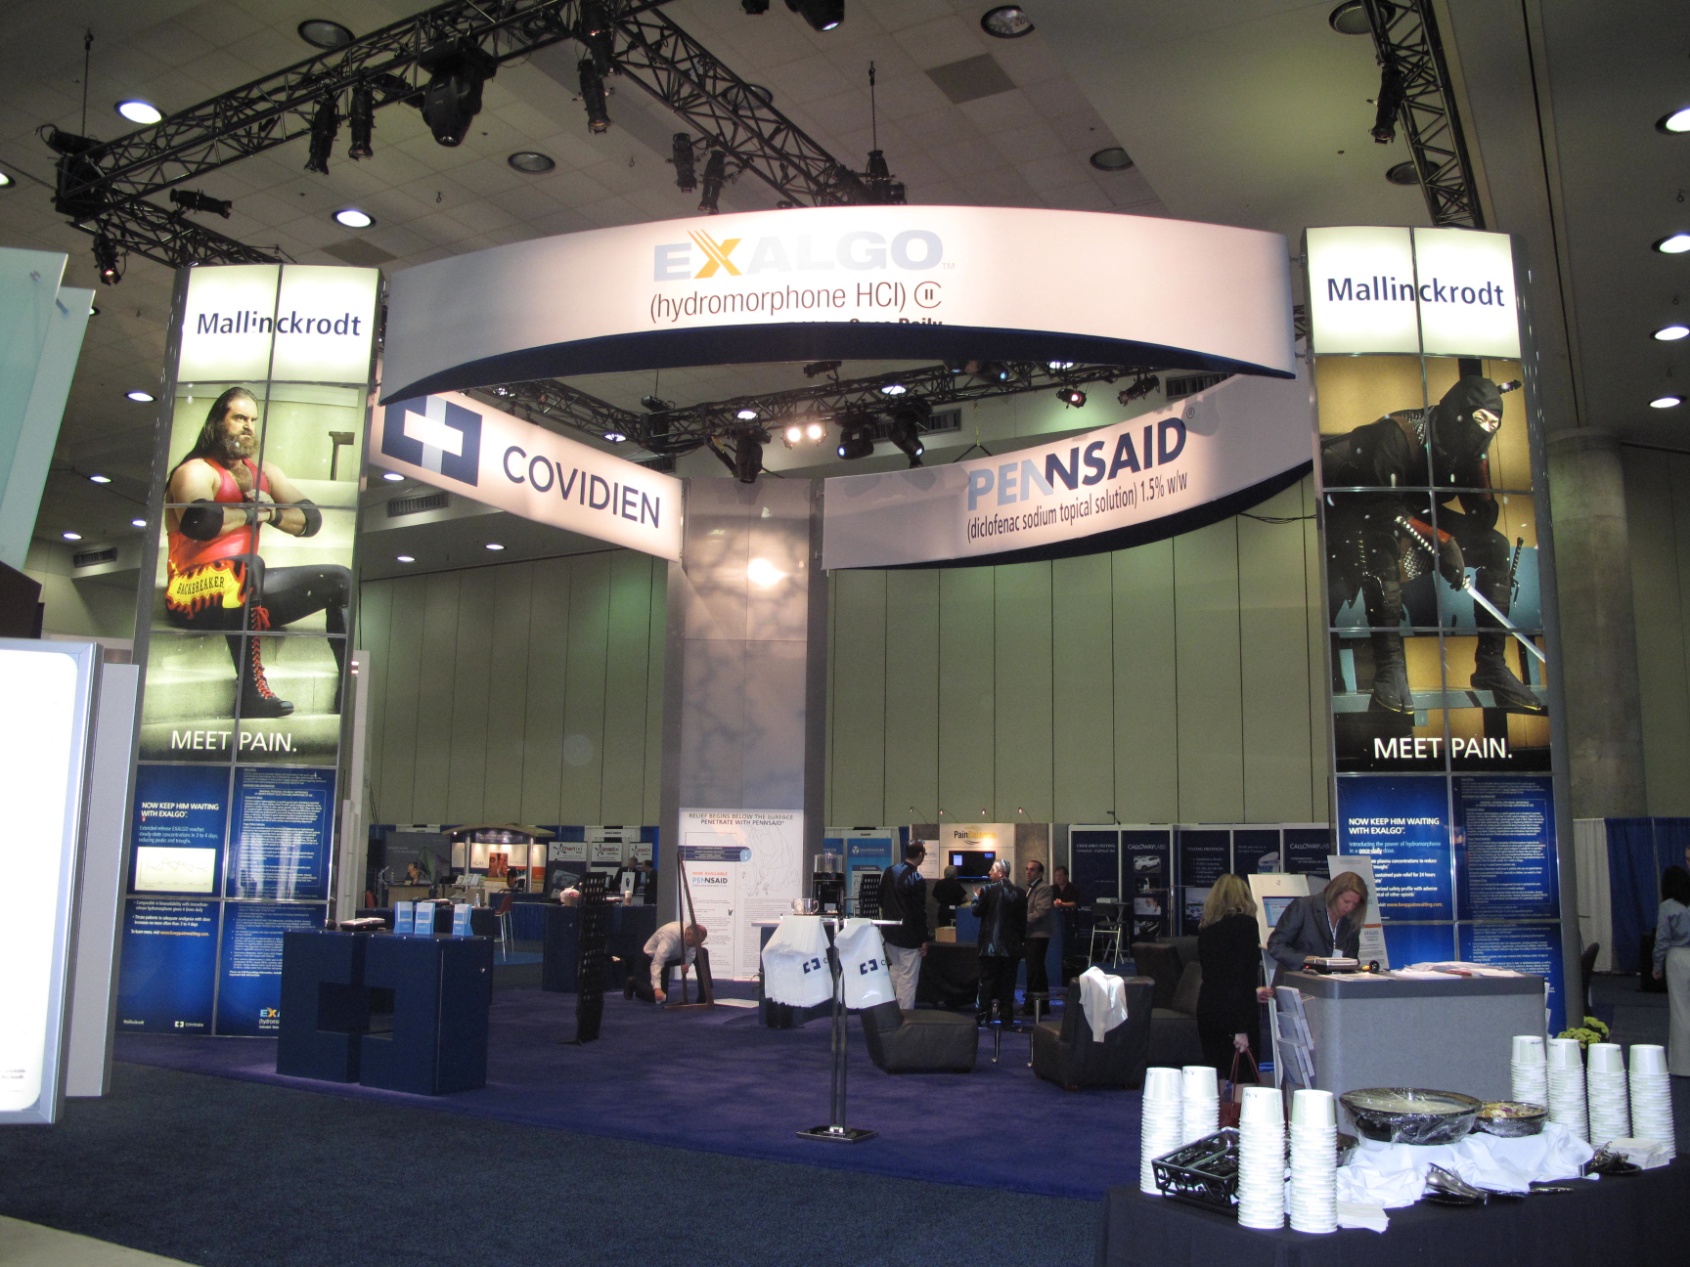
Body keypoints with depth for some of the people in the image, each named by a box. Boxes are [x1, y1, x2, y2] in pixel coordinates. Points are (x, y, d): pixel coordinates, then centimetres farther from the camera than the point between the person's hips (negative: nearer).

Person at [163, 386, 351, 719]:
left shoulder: (264, 472, 17)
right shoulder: (196, 471, -6)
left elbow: (311, 520, 12)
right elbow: (198, 521, -28)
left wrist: (273, 513, -7)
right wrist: (251, 513, -13)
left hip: (247, 592, 8)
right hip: (195, 595, -8)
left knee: (338, 580, 4)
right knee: (246, 565, -40)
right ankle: (252, 690, -43)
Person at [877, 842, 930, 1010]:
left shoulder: (888, 872, 2)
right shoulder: (917, 879, -18)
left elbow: (881, 900, 12)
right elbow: (920, 912, -16)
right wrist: (924, 939, -9)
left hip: (889, 932, 7)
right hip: (909, 936, -7)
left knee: (895, 969, 22)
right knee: (908, 977, 1)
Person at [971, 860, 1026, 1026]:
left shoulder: (987, 889, -10)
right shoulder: (1019, 893, 1)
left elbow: (976, 911, -5)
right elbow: (1022, 920, 4)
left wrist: (976, 898, 14)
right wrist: (1020, 939, 13)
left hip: (990, 945, -3)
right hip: (1012, 947, 3)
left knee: (987, 981, 4)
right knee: (1007, 982, 7)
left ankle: (983, 1015, 3)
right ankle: (1006, 1016, 8)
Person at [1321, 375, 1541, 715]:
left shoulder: (1468, 451, -4)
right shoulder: (1398, 434, -28)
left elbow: (1483, 518, -5)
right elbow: (1388, 507, -33)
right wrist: (1442, 542, -38)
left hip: (1417, 513, 8)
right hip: (1355, 508, -8)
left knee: (1495, 545, -4)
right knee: (1381, 542, -42)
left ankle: (1491, 663, -4)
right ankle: (1389, 666, -41)